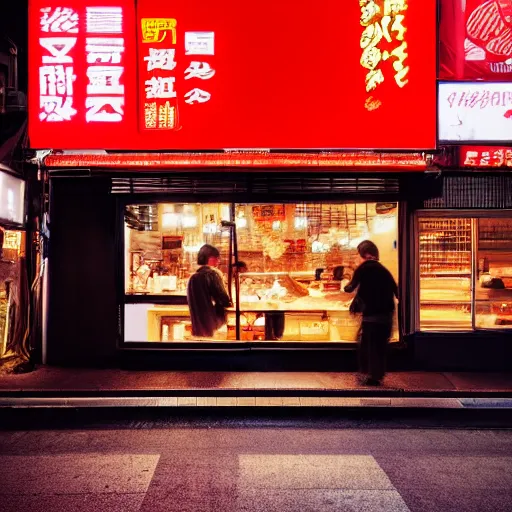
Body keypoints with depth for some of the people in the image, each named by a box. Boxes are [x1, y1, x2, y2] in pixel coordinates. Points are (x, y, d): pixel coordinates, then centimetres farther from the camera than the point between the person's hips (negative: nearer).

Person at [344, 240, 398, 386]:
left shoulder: (363, 268, -3)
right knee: (380, 344, 13)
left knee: (368, 344, 8)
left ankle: (371, 375, 10)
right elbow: (396, 290, 7)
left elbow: (351, 288, 4)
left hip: (371, 314, -4)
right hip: (386, 313, 5)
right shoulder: (383, 269, 10)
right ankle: (377, 374, 16)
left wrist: (346, 286, 23)